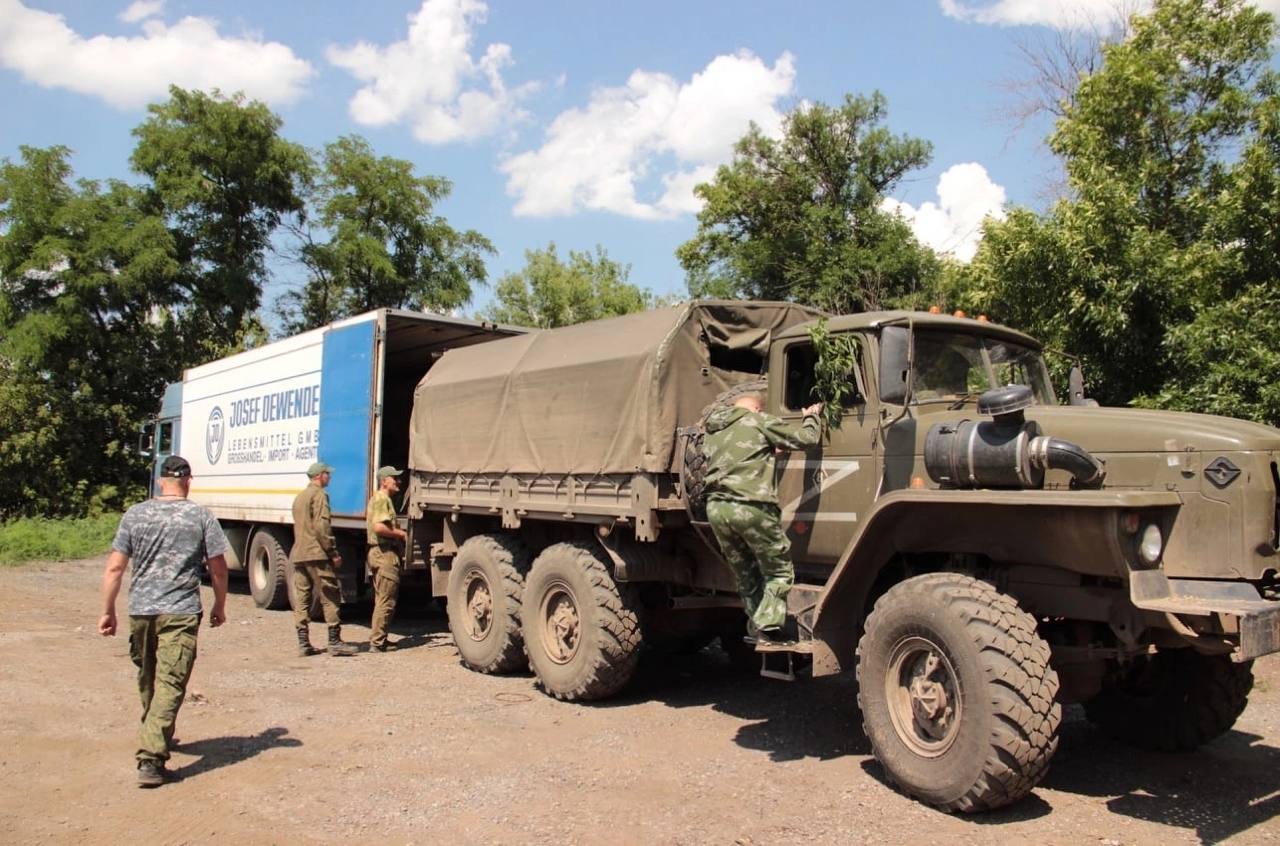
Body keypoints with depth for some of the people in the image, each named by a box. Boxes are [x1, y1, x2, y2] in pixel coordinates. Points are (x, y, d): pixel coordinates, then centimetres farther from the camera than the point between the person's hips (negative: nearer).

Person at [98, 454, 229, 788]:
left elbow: (114, 568, 1)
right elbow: (218, 568, 0)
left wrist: (108, 611, 9)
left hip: (140, 611, 3)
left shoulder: (135, 514, 4)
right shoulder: (200, 516, -2)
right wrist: (220, 606, 13)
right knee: (170, 685, -4)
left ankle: (157, 737, 40)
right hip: (181, 612, -3)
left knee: (148, 679, 22)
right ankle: (151, 758, -13)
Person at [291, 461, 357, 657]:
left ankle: (303, 643, 7)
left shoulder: (299, 497, 21)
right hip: (316, 554, -9)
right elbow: (321, 526, -17)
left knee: (302, 599, 7)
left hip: (298, 554, 9)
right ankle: (335, 642, -6)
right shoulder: (319, 495, -8)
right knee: (330, 598, -5)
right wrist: (334, 553, -14)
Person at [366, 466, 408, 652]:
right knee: (386, 601, -7)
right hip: (385, 553, -11)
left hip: (378, 552, 11)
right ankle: (377, 642, -6)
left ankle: (378, 639, 23)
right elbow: (379, 527, -26)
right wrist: (401, 533, -14)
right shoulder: (382, 499, -13)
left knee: (382, 599, 17)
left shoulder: (376, 498, 21)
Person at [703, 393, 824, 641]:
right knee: (779, 571, 5)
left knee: (745, 574, 17)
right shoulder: (760, 421, 3)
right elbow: (805, 438, 1)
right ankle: (767, 625, -7)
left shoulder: (713, 431, 22)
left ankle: (755, 626, 17)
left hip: (716, 507, 6)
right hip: (750, 507, -6)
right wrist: (812, 417, 20)